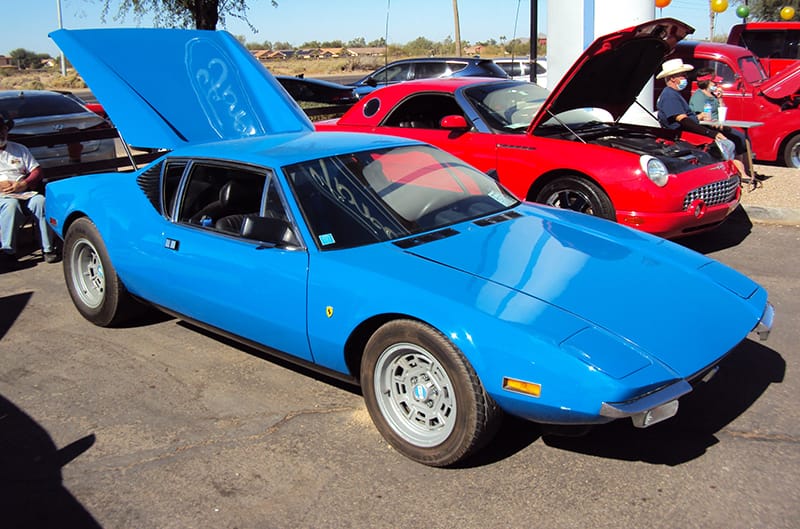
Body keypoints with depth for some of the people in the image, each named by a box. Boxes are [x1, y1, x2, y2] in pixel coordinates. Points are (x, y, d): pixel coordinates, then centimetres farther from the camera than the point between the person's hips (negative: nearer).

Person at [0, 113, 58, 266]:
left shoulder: (20, 149, 24)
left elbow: (36, 171, 16)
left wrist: (24, 184, -4)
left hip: (25, 193, 3)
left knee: (40, 201, -31)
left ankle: (47, 248, -28)